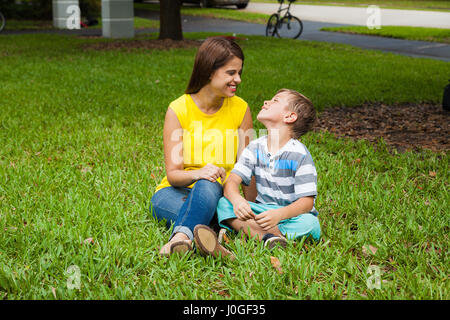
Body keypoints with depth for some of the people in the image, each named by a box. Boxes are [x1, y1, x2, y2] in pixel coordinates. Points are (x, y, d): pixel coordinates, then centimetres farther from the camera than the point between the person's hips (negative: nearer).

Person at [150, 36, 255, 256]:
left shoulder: (240, 109, -1)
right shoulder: (178, 109, -7)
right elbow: (173, 174, -10)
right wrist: (197, 174, -32)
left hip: (219, 193, 1)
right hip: (175, 192, -1)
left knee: (207, 187, -37)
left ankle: (182, 235, -55)